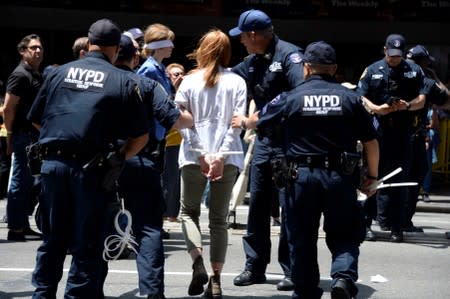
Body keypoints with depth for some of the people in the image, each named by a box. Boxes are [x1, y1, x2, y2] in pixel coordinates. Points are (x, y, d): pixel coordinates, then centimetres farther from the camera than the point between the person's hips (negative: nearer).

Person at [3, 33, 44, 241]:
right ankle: (15, 229, -1)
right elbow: (8, 109, -16)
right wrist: (10, 136, -14)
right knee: (20, 183, -5)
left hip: (34, 136, 9)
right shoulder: (20, 75, -12)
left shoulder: (37, 76, 17)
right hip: (23, 136, -9)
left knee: (28, 183, 12)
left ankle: (23, 225, 19)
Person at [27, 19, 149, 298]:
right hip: (90, 168, -3)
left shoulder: (60, 72, 8)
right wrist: (119, 158, 13)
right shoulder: (123, 81, 0)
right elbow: (141, 136, -1)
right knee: (86, 246, 4)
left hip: (53, 162, 3)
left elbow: (36, 119, 14)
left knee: (52, 241, 16)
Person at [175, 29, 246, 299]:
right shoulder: (237, 82, 4)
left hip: (194, 155, -1)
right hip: (227, 156, 1)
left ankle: (198, 264, -8)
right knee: (219, 218, 8)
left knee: (189, 211, 14)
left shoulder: (190, 81, 2)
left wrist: (201, 154, -8)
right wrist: (221, 156, -10)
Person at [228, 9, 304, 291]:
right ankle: (255, 266, 19)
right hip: (264, 140, 8)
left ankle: (293, 270, 3)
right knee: (258, 204, 11)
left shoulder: (288, 55, -14)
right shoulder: (252, 62, 11)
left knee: (289, 206, -4)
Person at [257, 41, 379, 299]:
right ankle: (344, 276, -15)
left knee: (303, 239, 12)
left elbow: (261, 125, 11)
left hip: (302, 177, 0)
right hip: (340, 177, 0)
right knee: (344, 236, 10)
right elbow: (371, 141, 4)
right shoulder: (350, 98, 2)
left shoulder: (291, 98, 0)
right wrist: (372, 176, 16)